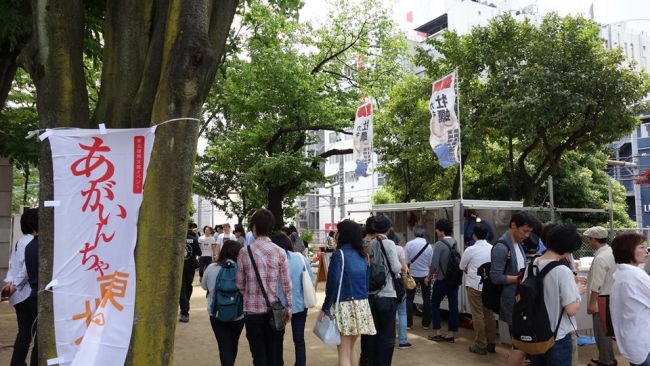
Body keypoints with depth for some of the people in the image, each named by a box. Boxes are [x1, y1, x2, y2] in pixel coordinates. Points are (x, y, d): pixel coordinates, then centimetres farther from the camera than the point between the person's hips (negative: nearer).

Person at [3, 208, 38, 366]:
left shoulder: (20, 241, 15)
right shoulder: (32, 242, -14)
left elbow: (13, 264, 12)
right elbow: (28, 267, -20)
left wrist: (10, 281, 0)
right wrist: (15, 285, -10)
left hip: (19, 294, 9)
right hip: (27, 293, -9)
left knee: (24, 332, 14)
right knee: (27, 333, -1)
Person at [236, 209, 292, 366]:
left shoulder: (245, 252, -7)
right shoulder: (280, 252, -4)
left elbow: (240, 284, 0)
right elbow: (286, 284, -2)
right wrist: (288, 307, 9)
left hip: (252, 309, -2)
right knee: (271, 352, 16)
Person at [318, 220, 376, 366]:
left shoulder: (339, 254, -11)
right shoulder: (363, 255, 9)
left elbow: (333, 283, -17)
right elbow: (367, 282, 13)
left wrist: (325, 307, -10)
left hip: (344, 305, -6)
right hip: (361, 305, 7)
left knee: (343, 353, 2)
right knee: (350, 349, 20)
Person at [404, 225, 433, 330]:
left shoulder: (409, 244, -13)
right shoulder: (429, 246, -8)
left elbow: (405, 261, -11)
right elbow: (431, 263, -2)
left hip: (413, 274, -1)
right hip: (425, 275, 1)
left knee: (409, 299, 10)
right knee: (426, 299, 13)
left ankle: (408, 323, 11)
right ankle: (426, 323, 18)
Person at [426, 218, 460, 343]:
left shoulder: (439, 244, -16)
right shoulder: (455, 243, 5)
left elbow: (434, 264, -19)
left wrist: (429, 276, -2)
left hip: (442, 280, -6)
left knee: (434, 304, 9)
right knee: (453, 306, 8)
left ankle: (438, 333, 11)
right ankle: (450, 334, 12)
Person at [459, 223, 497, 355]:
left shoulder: (470, 250, -13)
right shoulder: (493, 248, 0)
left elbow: (462, 267, 1)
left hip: (474, 286, -5)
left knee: (478, 316, 2)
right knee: (489, 314, 13)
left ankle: (481, 345, 7)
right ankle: (491, 343, 21)